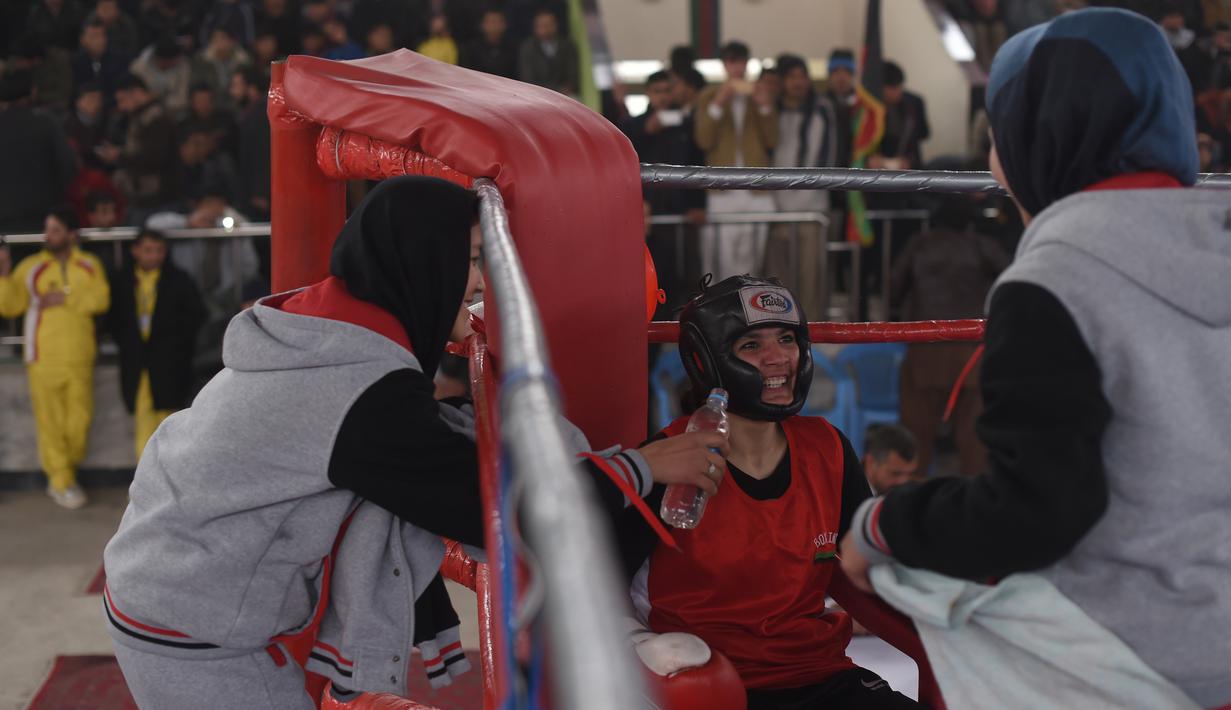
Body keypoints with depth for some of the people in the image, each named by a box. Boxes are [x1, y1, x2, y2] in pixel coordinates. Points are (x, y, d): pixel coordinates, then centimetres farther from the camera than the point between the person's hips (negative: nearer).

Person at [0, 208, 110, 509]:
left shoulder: (89, 265, 7)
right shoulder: (30, 267, 3)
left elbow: (101, 299, -6)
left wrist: (65, 298, -15)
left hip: (79, 357, 1)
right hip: (43, 357, -1)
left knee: (79, 422, 4)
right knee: (51, 422, -1)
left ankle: (64, 475, 24)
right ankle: (62, 483, 11)